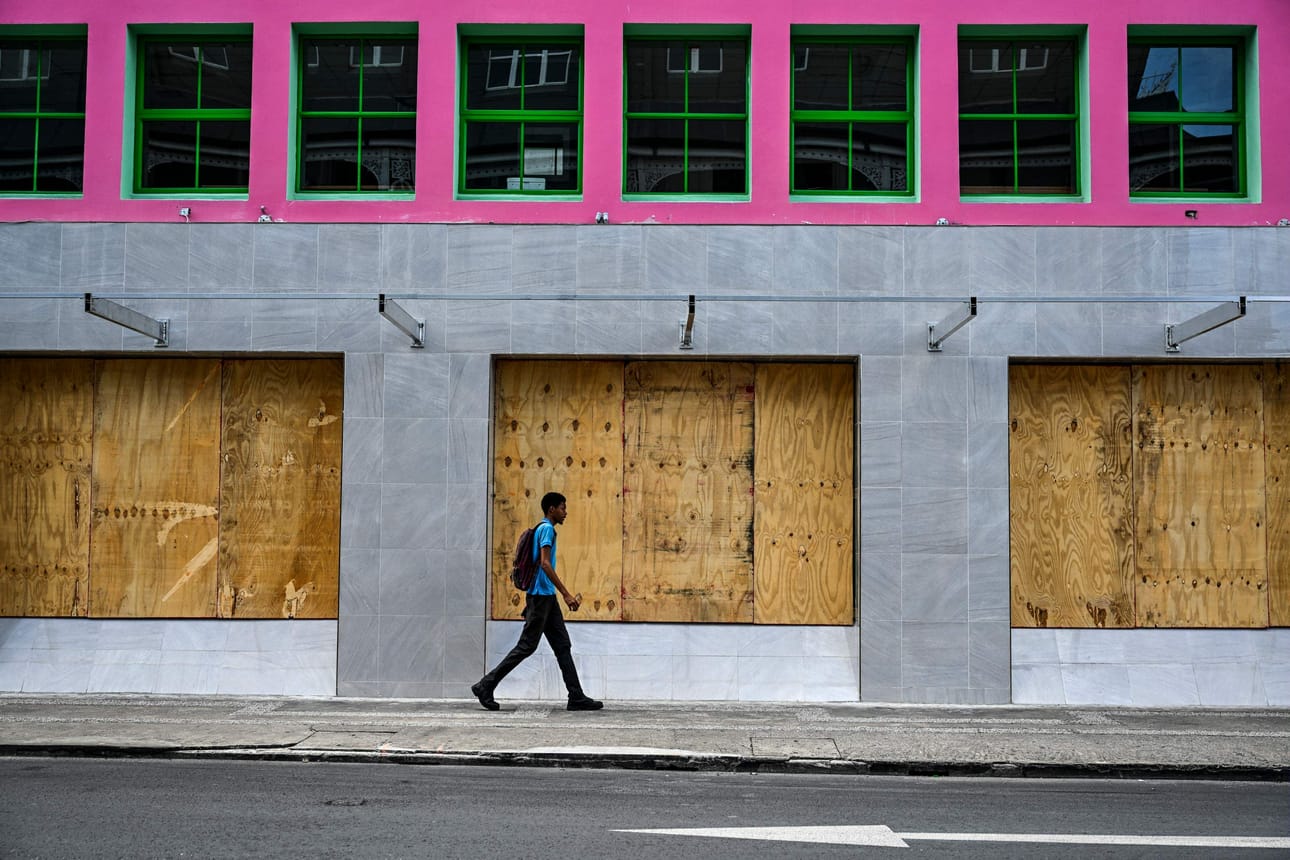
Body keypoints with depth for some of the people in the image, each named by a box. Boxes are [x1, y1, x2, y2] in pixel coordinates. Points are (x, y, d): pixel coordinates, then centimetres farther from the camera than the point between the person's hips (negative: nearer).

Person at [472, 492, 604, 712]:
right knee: (527, 646, -6)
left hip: (546, 597, 10)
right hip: (541, 596, -10)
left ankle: (577, 697, 6)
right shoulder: (546, 528, -11)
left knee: (563, 646, 6)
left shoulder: (544, 529, 19)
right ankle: (485, 685, 0)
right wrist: (566, 594, -22)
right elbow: (545, 564, -21)